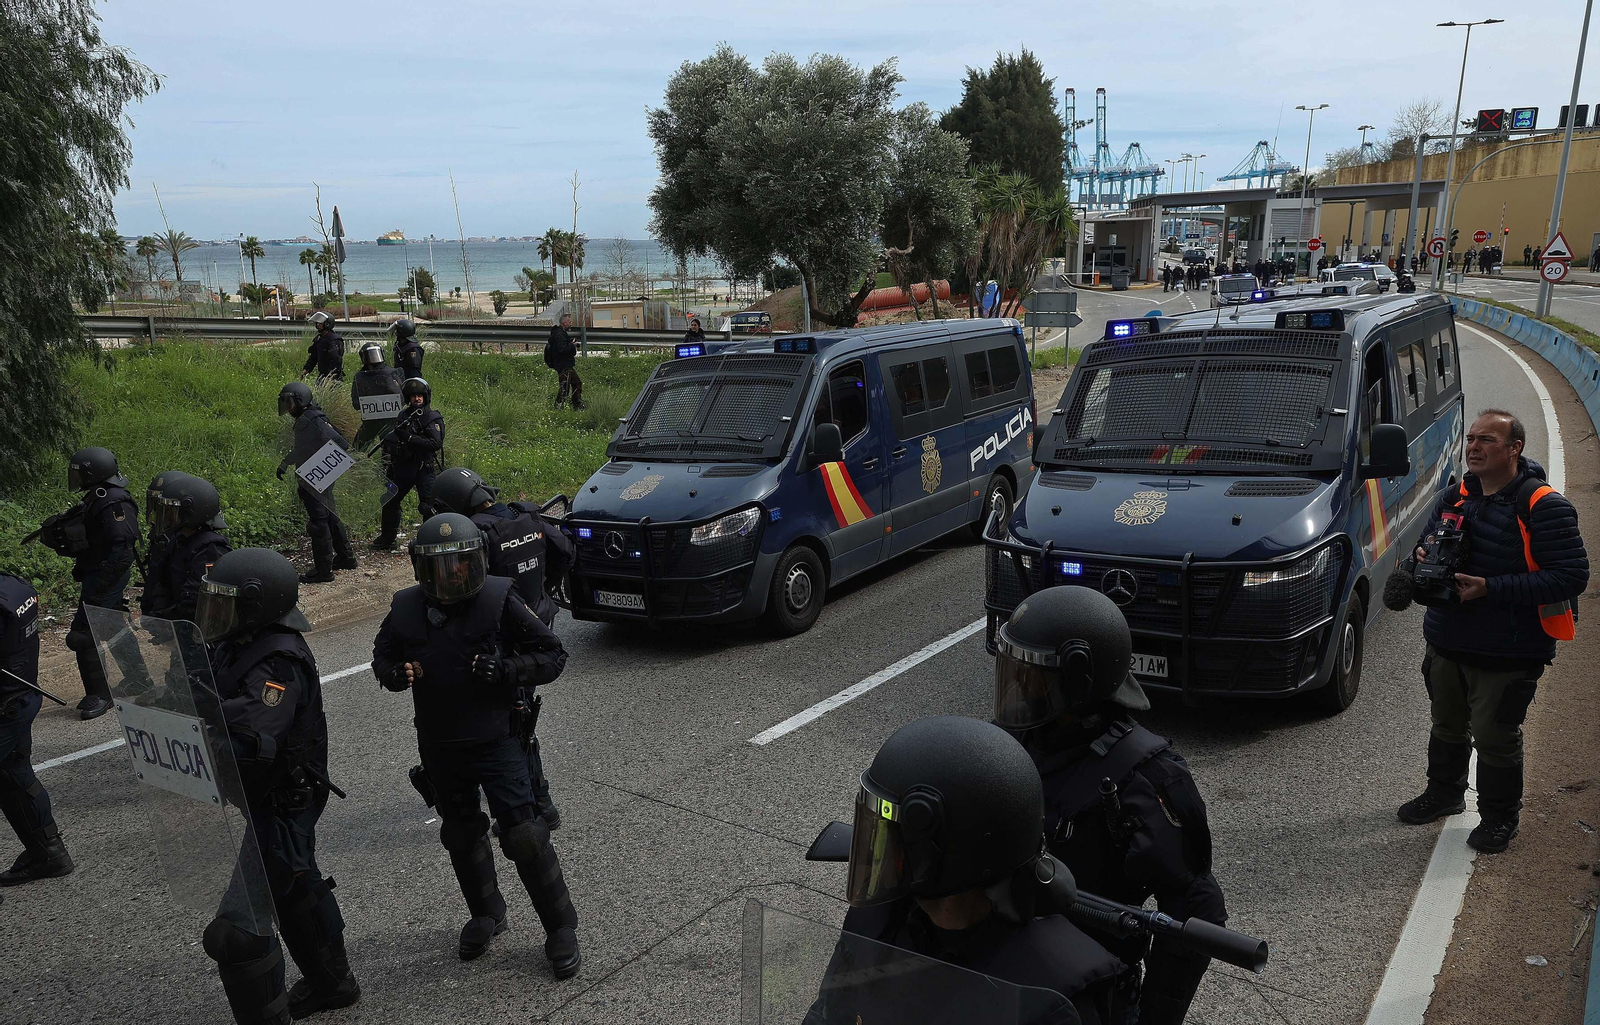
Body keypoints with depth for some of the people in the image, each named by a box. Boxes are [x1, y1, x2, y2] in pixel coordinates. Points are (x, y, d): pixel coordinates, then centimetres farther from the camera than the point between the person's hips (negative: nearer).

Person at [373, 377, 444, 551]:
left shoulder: (434, 418, -8)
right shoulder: (404, 416, 11)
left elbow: (436, 444, -20)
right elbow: (394, 441, 19)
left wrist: (410, 438, -22)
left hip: (425, 469, -7)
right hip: (404, 468, 7)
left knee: (427, 507, -12)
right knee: (390, 501, 14)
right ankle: (387, 538, 30)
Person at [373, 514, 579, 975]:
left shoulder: (499, 600, -15)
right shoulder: (406, 608, -4)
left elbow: (552, 655, -9)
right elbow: (383, 655, 13)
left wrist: (506, 669, -26)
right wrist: (396, 673, -10)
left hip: (497, 740, -4)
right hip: (439, 746, 4)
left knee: (523, 834, -7)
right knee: (461, 834, 19)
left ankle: (561, 928, 10)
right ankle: (486, 914, 42)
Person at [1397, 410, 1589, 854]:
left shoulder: (1544, 507, -16)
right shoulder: (1454, 497, 6)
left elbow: (1572, 576, -21)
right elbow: (1427, 545, 20)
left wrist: (1491, 588, -26)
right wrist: (1424, 558, -7)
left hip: (1508, 654, -6)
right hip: (1446, 643, 6)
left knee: (1494, 737, 4)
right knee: (1447, 726, 22)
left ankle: (1499, 818, 25)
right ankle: (1444, 793, 43)